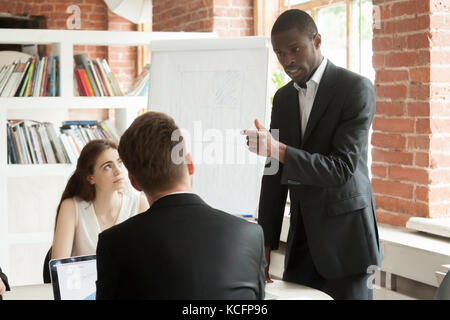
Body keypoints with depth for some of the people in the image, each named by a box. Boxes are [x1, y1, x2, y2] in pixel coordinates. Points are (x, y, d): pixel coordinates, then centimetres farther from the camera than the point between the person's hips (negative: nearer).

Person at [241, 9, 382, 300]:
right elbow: (275, 174, 11)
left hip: (345, 239, -5)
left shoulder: (356, 88, -10)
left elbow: (342, 168, -19)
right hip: (301, 240, 6)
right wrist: (266, 243, 9)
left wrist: (277, 150, -29)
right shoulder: (283, 98, 9)